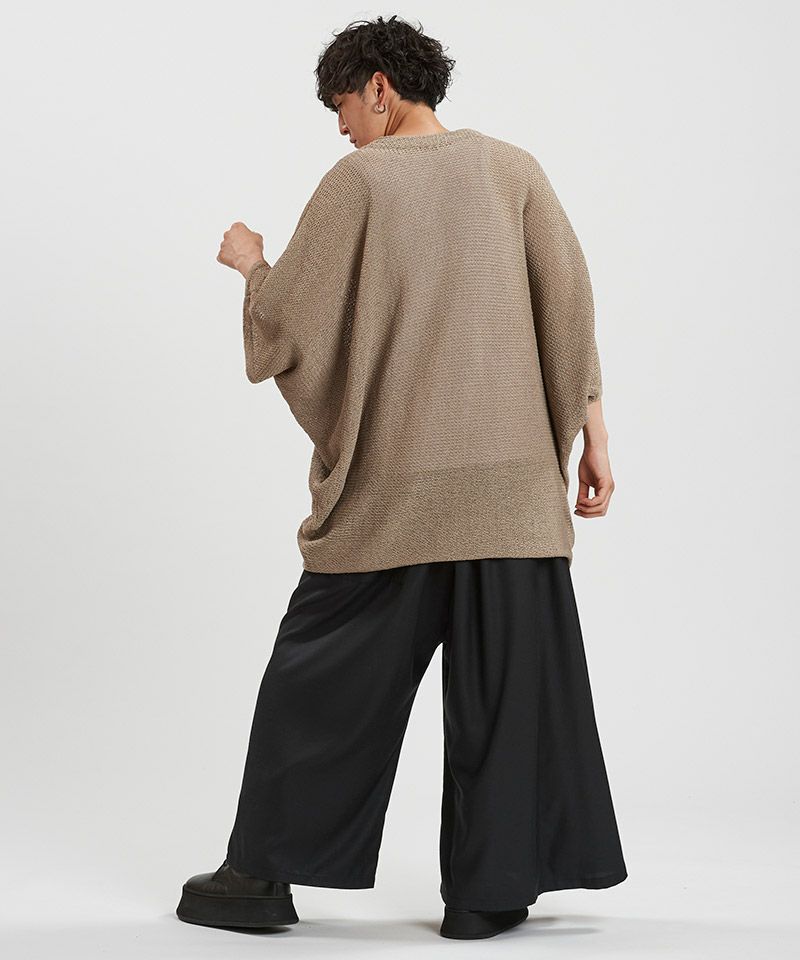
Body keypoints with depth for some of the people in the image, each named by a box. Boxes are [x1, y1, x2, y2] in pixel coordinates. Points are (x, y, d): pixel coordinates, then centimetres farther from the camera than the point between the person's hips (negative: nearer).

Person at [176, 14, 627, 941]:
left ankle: (265, 873, 13)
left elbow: (286, 320, -3)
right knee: (505, 677, 7)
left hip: (392, 484, -2)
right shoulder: (512, 169, 5)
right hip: (512, 479, 2)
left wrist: (251, 262, 17)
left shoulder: (359, 180, -3)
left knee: (324, 673, 7)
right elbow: (570, 302, 0)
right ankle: (490, 890, 9)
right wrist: (593, 436, 2)